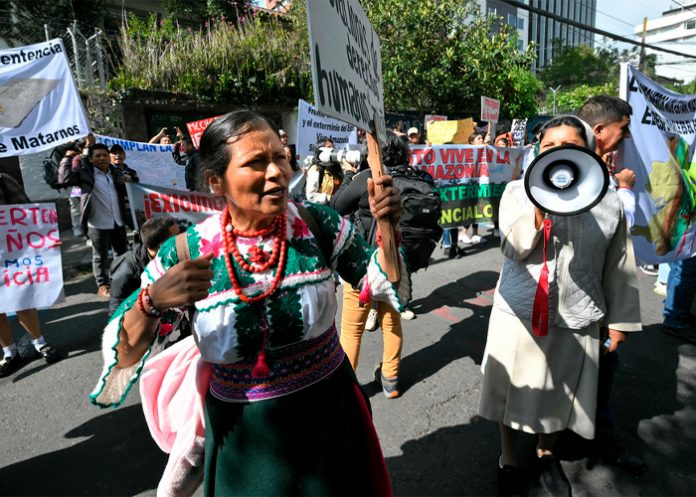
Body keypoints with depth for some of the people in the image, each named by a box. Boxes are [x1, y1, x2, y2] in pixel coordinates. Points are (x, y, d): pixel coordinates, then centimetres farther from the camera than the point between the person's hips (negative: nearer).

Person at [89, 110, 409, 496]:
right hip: (241, 433, -1)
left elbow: (382, 286, -3)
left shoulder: (317, 224, -14)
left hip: (329, 412, 2)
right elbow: (120, 360, -11)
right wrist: (151, 303, -31)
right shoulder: (184, 254, -16)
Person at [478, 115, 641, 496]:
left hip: (576, 319, 2)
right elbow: (512, 248, -15)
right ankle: (507, 458, 40)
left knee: (559, 396, 19)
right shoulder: (518, 191, -4)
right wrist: (539, 214, -31)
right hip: (519, 312, -1)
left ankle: (545, 453, 48)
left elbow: (619, 267, 6)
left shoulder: (608, 201, -1)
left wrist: (619, 319, 10)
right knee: (515, 391, 14)